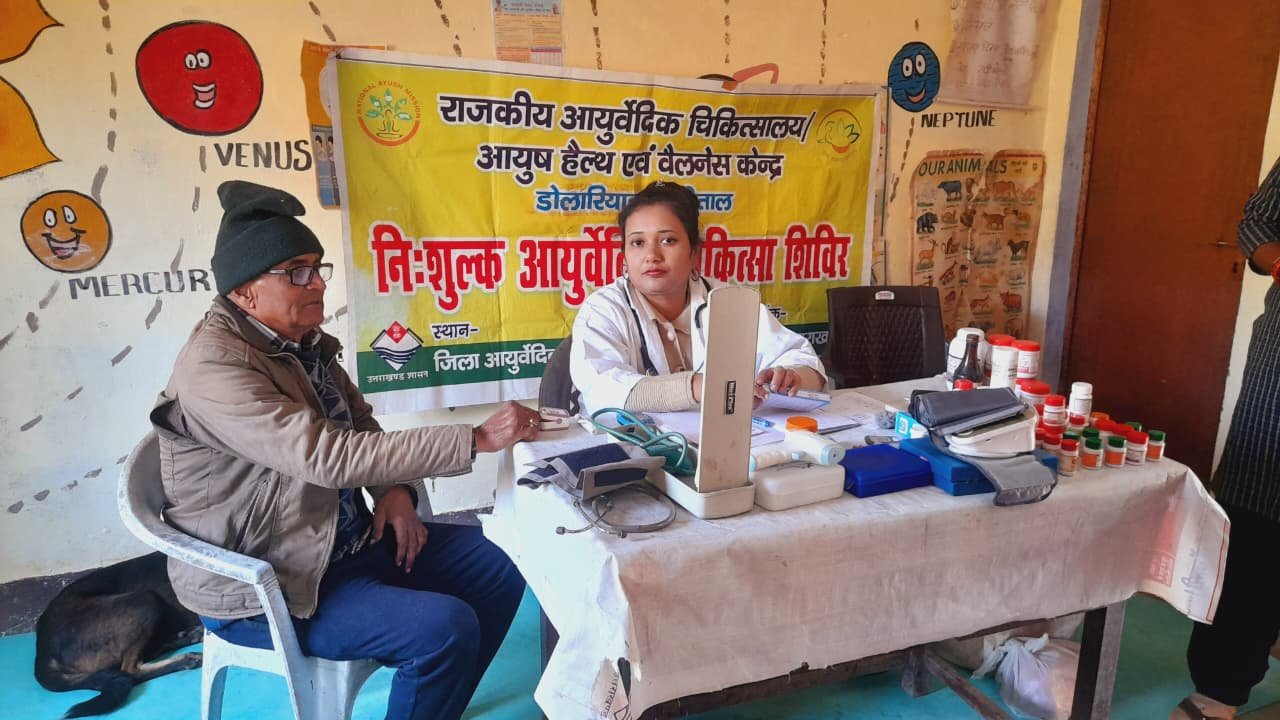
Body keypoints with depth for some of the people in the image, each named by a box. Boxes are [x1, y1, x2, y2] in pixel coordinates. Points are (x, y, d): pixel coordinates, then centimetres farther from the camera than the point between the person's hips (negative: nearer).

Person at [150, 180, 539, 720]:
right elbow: (330, 457, -33)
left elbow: (360, 427, 13)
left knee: (498, 569, 5)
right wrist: (477, 438, -34)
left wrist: (394, 489, -9)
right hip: (263, 589, -8)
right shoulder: (214, 368, -23)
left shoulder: (304, 341, 5)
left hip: (343, 538, 9)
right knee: (445, 628, -24)